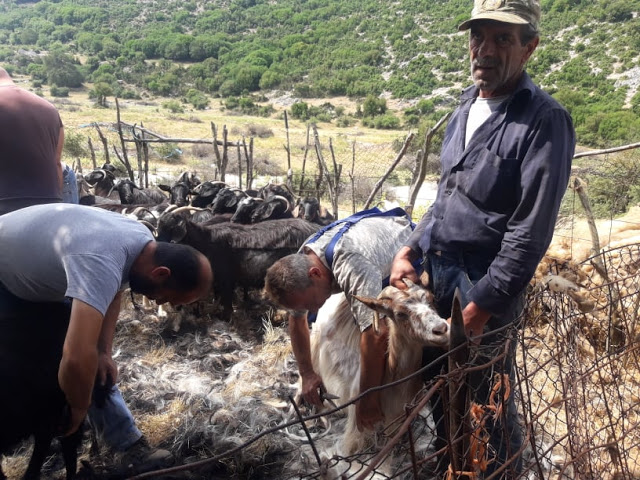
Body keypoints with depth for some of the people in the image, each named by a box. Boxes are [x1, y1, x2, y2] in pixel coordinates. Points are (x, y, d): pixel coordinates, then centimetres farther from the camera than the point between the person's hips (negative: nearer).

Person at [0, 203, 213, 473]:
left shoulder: (144, 242, -15)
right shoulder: (102, 262, -44)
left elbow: (111, 293, 4)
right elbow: (77, 358, -52)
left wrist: (103, 352, -6)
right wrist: (79, 406, -32)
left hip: (37, 275, 7)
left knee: (96, 367, 5)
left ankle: (134, 448, 12)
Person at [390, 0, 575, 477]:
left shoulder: (544, 121, -16)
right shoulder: (467, 106, 8)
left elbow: (530, 233, -20)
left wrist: (481, 306, -19)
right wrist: (411, 249, 8)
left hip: (485, 289, -7)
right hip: (437, 274, 7)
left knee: (488, 401, 10)